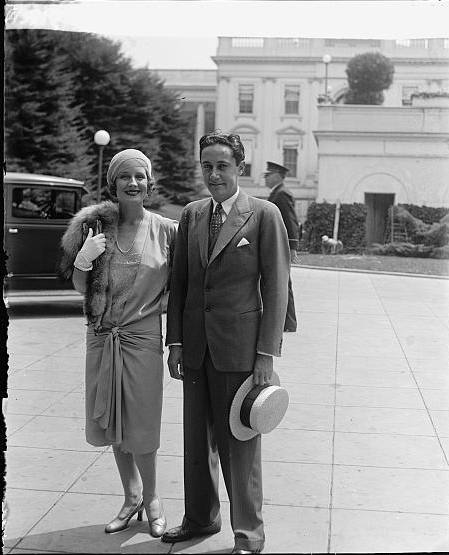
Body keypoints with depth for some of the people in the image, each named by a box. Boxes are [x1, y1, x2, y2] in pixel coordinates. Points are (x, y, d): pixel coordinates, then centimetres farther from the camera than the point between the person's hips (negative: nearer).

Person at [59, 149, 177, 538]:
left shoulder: (166, 230, -5)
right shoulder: (97, 225, 0)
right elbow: (81, 288, 5)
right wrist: (82, 260, -14)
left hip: (142, 339, -3)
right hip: (102, 339, 3)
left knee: (140, 427, 4)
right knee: (113, 425, 14)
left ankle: (151, 498, 27)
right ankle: (132, 498, 33)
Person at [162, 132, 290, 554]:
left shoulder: (264, 215, -5)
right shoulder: (191, 215, 9)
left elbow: (276, 288, -7)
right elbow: (179, 281, 12)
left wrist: (267, 354, -11)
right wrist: (175, 341, 6)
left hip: (239, 346, -5)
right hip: (195, 345, 5)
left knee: (239, 444, 2)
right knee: (197, 439, 15)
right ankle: (200, 518, 33)